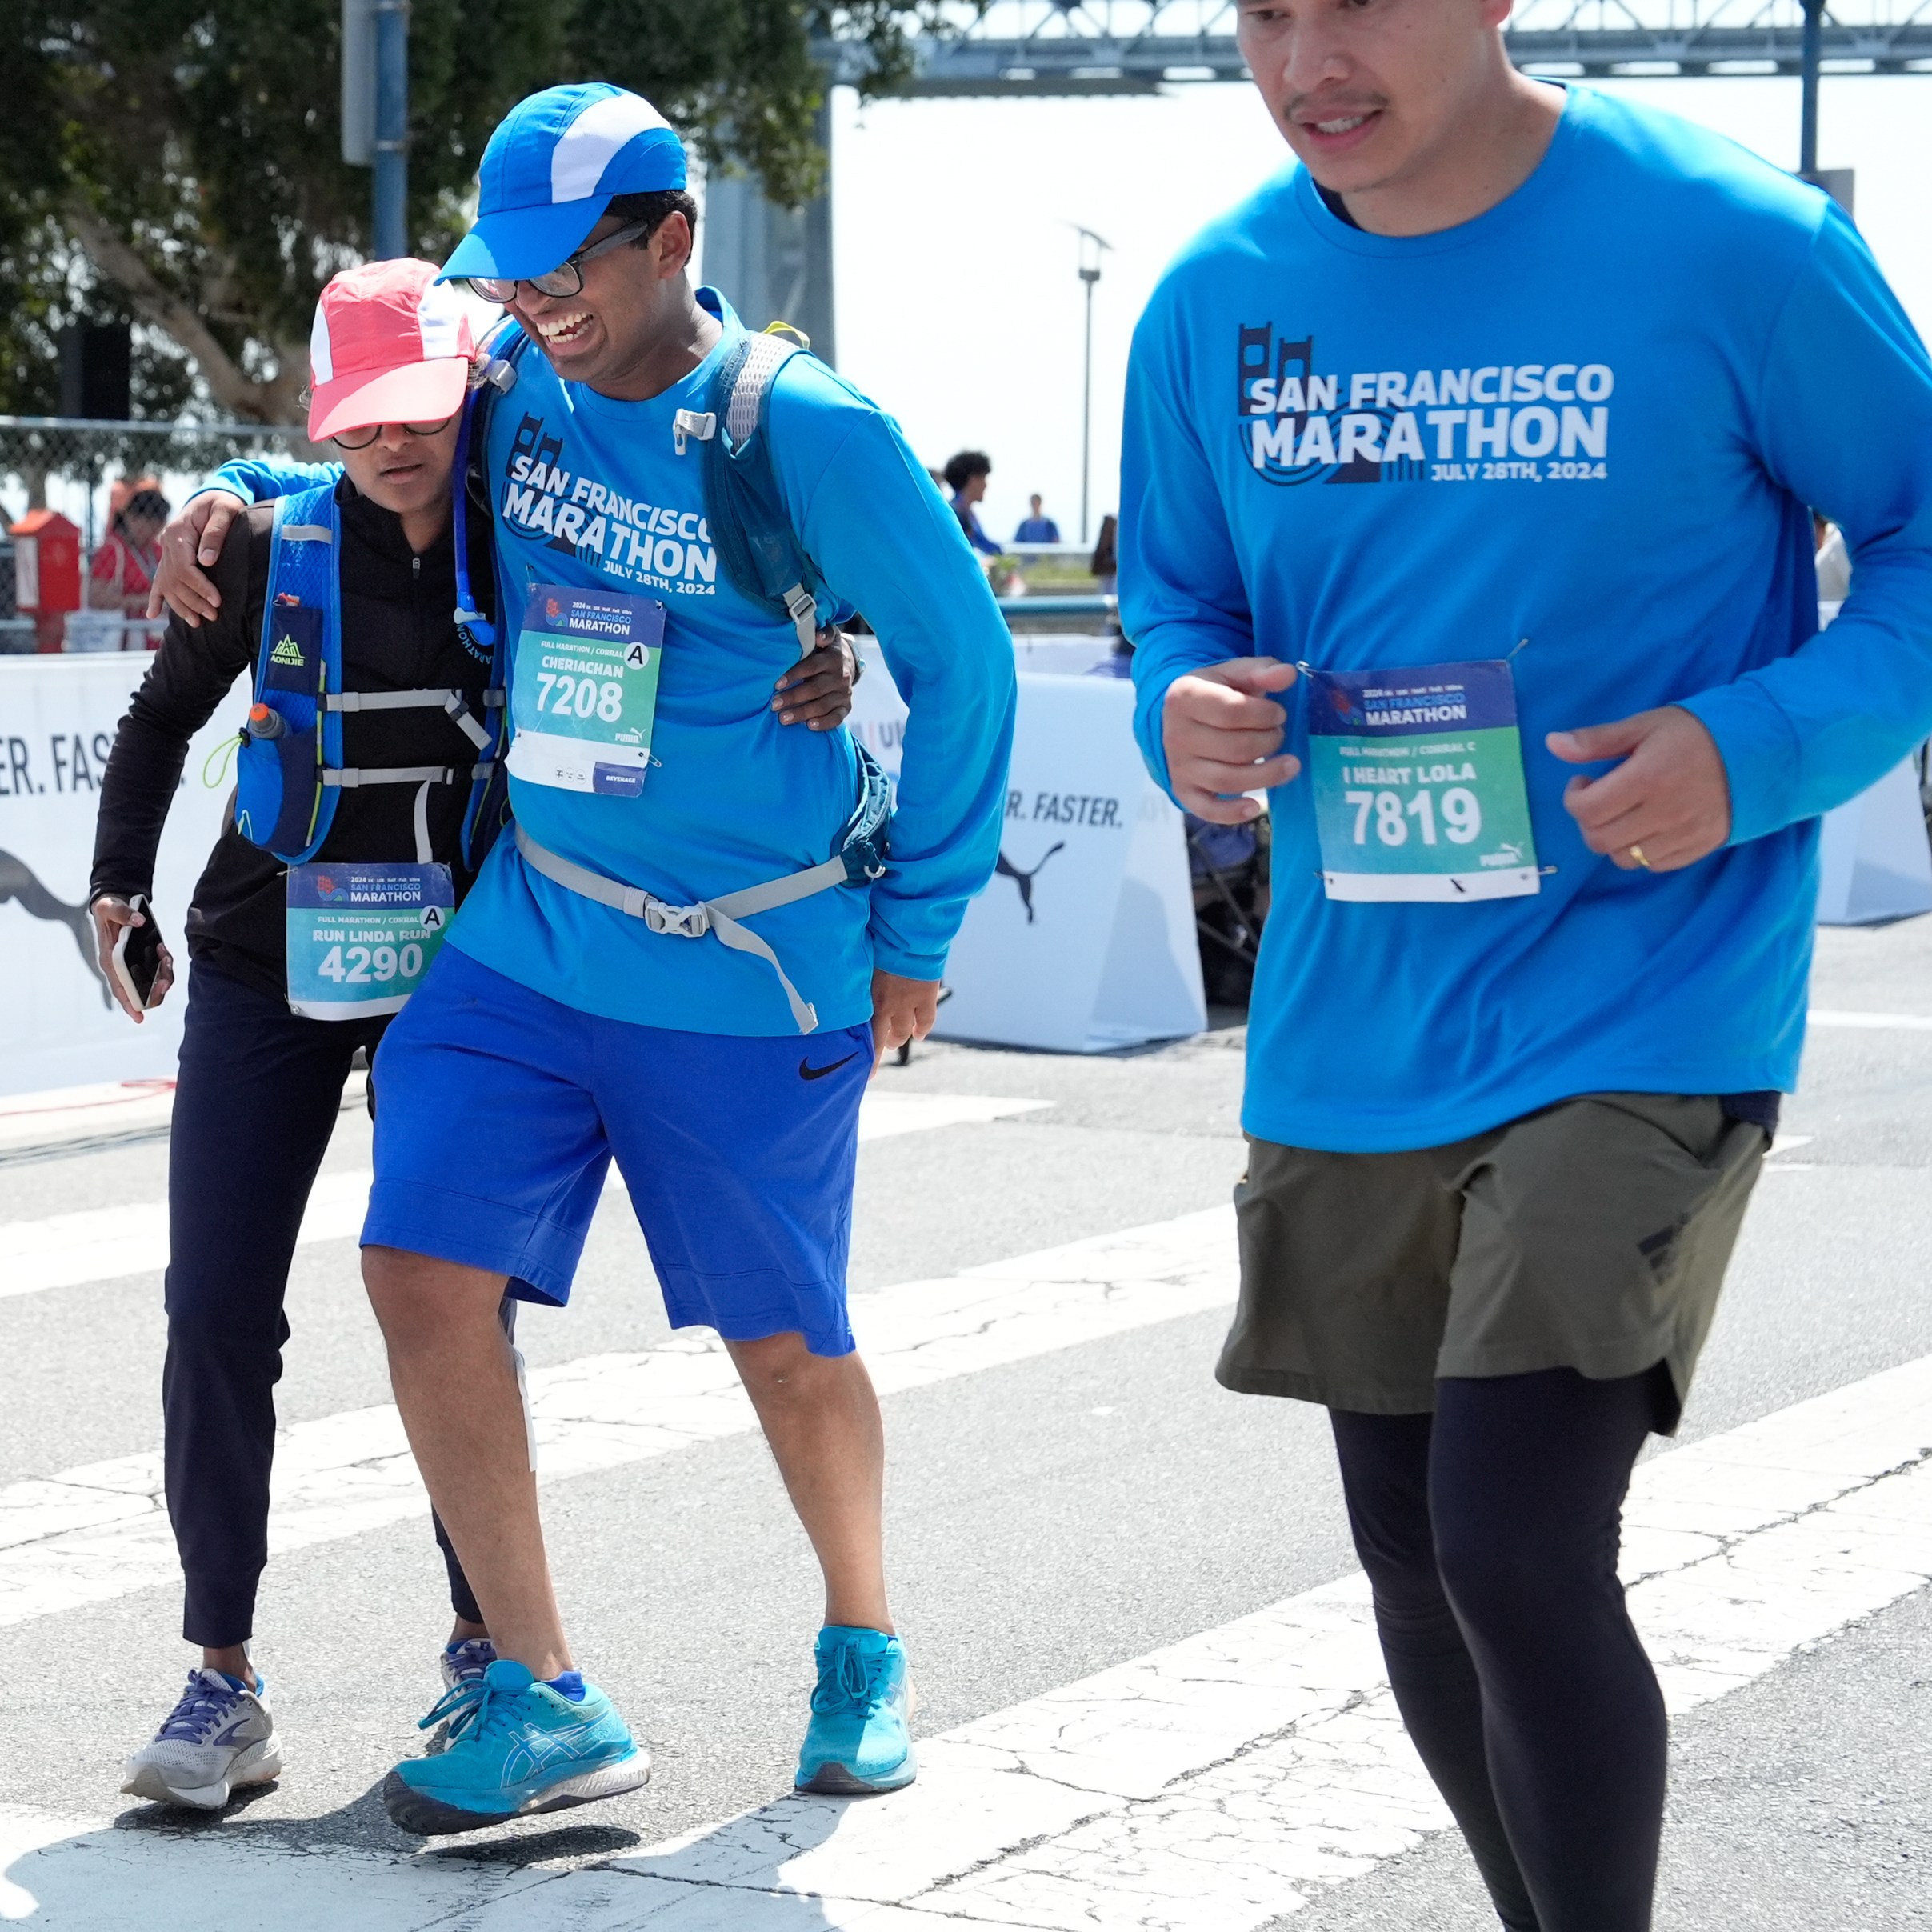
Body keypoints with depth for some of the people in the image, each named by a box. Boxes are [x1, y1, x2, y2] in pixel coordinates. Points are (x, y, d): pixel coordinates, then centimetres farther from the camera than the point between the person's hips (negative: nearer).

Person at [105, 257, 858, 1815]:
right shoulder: (277, 548, -5)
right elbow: (167, 713, 12)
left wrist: (810, 676, -19)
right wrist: (119, 879, 7)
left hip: (453, 975, -1)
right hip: (267, 968, 1)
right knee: (216, 1315, -4)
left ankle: (487, 1641, 20)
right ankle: (223, 1676, 5)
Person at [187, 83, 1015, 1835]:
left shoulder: (806, 435, -14)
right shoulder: (518, 385, 1)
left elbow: (960, 662, -4)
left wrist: (915, 927, -1)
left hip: (749, 970, -5)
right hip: (527, 936, 5)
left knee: (786, 1342, 8)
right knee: (424, 1269, -8)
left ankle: (865, 1655, 33)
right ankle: (542, 1700, 1)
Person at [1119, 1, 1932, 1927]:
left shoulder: (1731, 247, -13)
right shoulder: (1219, 302, 1)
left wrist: (1758, 749, -20)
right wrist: (1184, 711, -10)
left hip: (1643, 1006, -5)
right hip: (1350, 1029, 6)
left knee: (1516, 1550, -15)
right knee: (1410, 1552, 15)